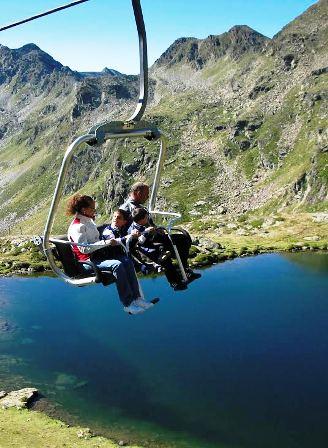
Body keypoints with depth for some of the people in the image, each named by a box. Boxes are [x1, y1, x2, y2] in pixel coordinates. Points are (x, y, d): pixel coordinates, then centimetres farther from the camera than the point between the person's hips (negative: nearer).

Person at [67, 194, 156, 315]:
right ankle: (128, 304, -29)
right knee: (117, 265, -31)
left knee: (127, 261, -13)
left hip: (98, 254, 9)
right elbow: (84, 249, -20)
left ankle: (136, 298, -17)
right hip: (87, 261, -9)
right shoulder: (77, 227, -11)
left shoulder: (89, 222, 19)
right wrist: (105, 243, -21)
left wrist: (112, 241, 14)